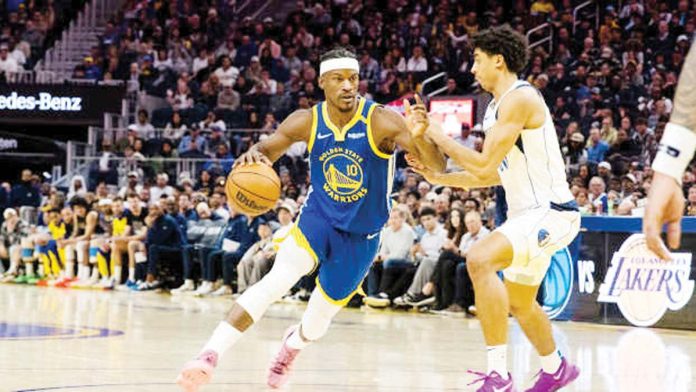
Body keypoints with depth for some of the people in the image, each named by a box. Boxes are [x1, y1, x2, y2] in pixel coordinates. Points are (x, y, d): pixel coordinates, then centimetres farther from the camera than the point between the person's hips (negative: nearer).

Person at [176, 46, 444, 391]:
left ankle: (294, 342, 48)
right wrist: (254, 154, -28)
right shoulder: (308, 122, -12)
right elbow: (268, 149, -1)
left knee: (318, 321, 10)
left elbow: (437, 166, -28)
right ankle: (209, 356, -31)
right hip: (318, 218, 1)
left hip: (361, 236, 0)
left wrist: (419, 137, -52)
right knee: (275, 282, -27)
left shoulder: (381, 121, -21)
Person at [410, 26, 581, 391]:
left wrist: (438, 136, -11)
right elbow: (494, 174, 22)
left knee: (480, 258, -31)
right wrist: (439, 177, 14)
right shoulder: (498, 106, 15)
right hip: (529, 212, 11)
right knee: (518, 304, 24)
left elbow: (486, 165, -21)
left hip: (551, 213, -11)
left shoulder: (519, 98, -16)